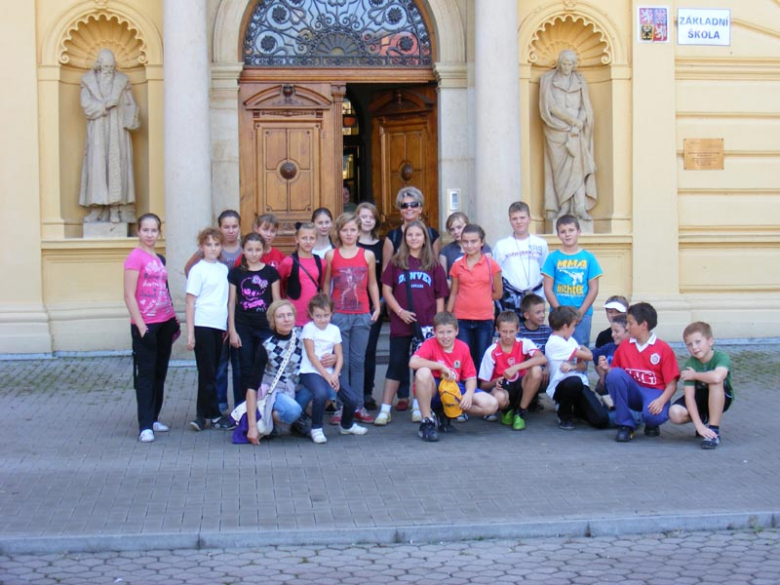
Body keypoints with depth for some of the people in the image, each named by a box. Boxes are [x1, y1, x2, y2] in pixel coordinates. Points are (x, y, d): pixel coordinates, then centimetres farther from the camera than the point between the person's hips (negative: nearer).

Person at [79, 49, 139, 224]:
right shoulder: (88, 80, 5)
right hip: (97, 133, 0)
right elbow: (86, 105, -5)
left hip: (117, 131, 0)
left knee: (117, 166, -5)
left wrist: (131, 120, -15)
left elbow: (130, 105, 4)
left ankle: (116, 211, -7)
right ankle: (98, 209, -4)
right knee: (97, 166, -4)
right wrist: (106, 104, -17)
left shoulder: (122, 80, 8)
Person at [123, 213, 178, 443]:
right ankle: (145, 426, -3)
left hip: (165, 323, 7)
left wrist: (174, 319, 13)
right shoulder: (135, 257, -10)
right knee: (145, 374, -4)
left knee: (160, 373, 13)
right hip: (145, 325, -7)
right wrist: (141, 325, -19)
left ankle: (154, 418, 23)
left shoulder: (159, 259, 13)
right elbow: (129, 295, -14)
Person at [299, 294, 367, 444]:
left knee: (352, 399, -8)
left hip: (332, 371, 5)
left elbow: (339, 356, 4)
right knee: (321, 393, -35)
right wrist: (326, 375, -16)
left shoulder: (334, 330, 9)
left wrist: (335, 375, -13)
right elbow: (311, 355, -10)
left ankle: (347, 425, 26)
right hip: (311, 371, -5)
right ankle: (316, 429, -11)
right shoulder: (309, 328, -4)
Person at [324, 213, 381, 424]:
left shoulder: (368, 255, 5)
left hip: (362, 315, 1)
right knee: (341, 361, 0)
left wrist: (377, 307, 6)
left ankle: (358, 406, 11)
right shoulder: (331, 255, 2)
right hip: (338, 315, -1)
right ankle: (341, 407, 4)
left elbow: (372, 283, 11)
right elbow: (326, 284, 6)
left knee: (358, 361, 6)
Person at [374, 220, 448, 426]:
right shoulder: (396, 262, 5)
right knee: (396, 364, 0)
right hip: (400, 323, -1)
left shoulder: (434, 265, 6)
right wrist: (399, 311, -10)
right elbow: (386, 289, 2)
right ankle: (385, 409, 2)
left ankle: (418, 407, 19)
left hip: (427, 324, 1)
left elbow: (440, 296, 6)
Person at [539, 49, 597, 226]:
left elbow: (585, 107, 9)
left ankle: (580, 208, -12)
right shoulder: (547, 79, 4)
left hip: (575, 131, 1)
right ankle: (564, 207, -1)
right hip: (556, 130, -1)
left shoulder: (580, 81, 12)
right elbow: (549, 105, -6)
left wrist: (578, 122, -9)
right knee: (559, 167, -3)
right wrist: (571, 119, -12)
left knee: (577, 166, -8)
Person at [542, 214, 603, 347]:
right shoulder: (553, 258, 2)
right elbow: (548, 289, 0)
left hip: (582, 314, 0)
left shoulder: (588, 258, 4)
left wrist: (581, 312, -7)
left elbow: (594, 289, 2)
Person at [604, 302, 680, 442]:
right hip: (632, 392, 3)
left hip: (654, 393, -3)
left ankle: (652, 424, 6)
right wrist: (606, 369, -14)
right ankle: (625, 425, -16)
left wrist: (661, 401, -26)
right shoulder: (623, 346, 5)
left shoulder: (663, 349, -5)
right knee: (615, 374, -28)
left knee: (652, 414, -38)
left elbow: (672, 384, -8)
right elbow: (613, 374, 9)